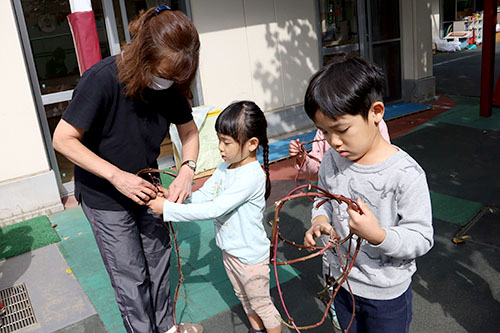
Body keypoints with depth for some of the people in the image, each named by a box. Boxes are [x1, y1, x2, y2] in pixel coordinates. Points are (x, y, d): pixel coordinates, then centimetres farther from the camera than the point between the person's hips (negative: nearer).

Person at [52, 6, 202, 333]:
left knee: (159, 260, 17)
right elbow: (63, 139, -23)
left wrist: (187, 170, -19)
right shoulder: (102, 79, -29)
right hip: (105, 195, -5)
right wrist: (116, 176, -29)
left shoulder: (171, 84, -13)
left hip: (144, 184, 5)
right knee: (131, 275, 5)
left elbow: (189, 130, 0)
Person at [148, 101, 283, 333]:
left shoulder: (251, 176, -30)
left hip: (250, 255, -9)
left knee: (261, 305, 14)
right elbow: (201, 197, -2)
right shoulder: (225, 167, -2)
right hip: (229, 250, 9)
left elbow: (213, 210, -34)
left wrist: (167, 209, -31)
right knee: (244, 299, 28)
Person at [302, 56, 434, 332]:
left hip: (387, 294, -4)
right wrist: (319, 220, -13)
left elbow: (422, 238, -21)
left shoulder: (405, 174, -26)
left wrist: (379, 235, -39)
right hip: (342, 281, 5)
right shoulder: (332, 160, -9)